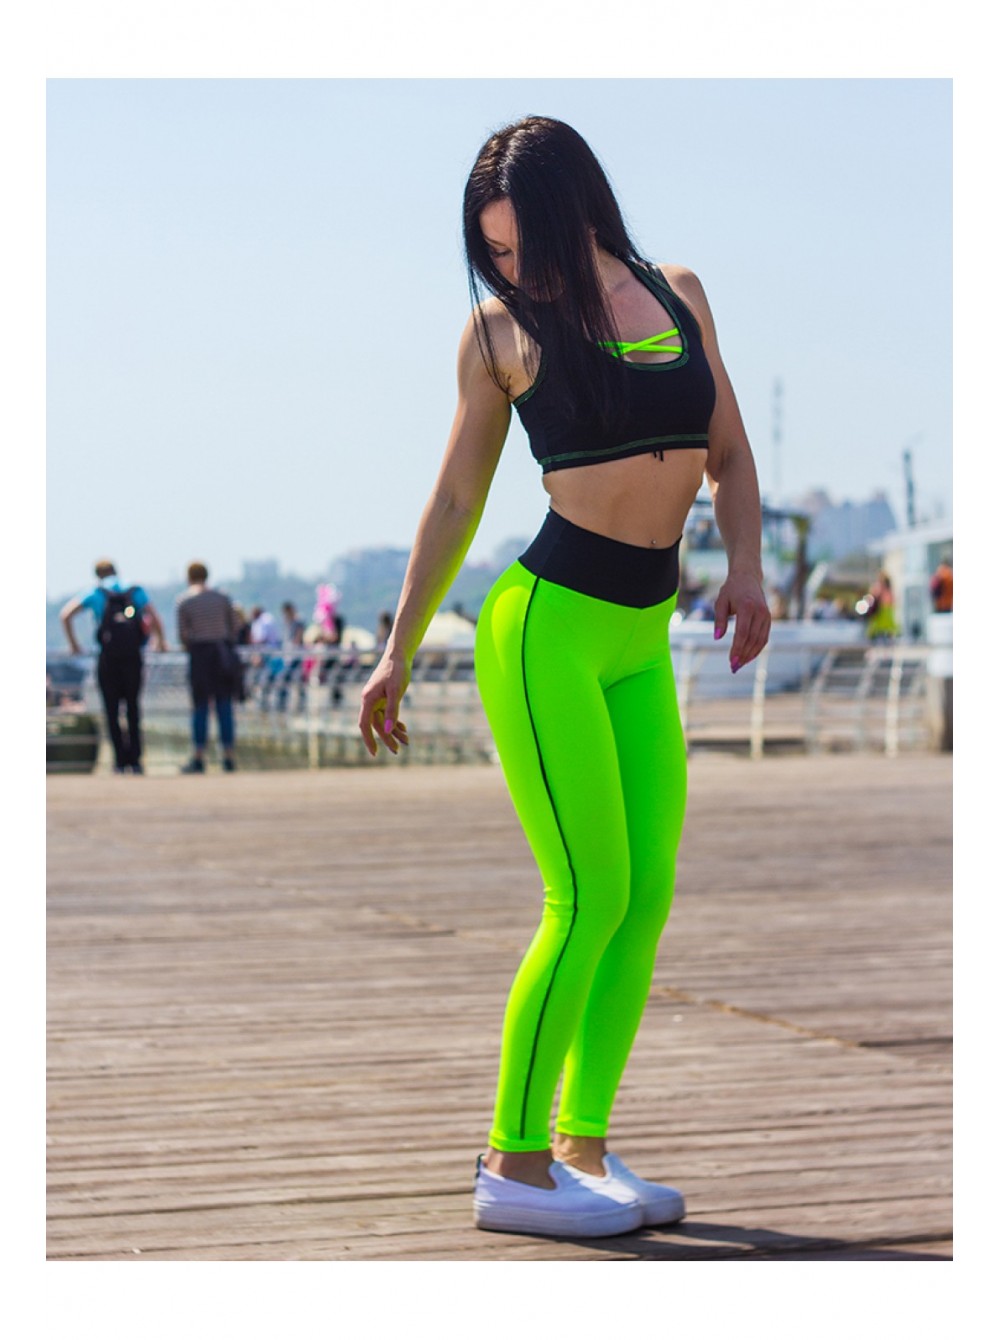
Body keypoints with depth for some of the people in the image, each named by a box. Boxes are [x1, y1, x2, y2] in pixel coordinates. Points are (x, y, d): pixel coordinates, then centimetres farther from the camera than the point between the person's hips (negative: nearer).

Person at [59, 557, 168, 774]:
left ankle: (121, 760, -1)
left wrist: (73, 644, 7)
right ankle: (135, 759, 7)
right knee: (133, 707, 13)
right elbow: (155, 618, -1)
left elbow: (65, 615, -3)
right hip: (133, 658, 2)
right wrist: (161, 641, 14)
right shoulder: (136, 592, 8)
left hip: (108, 658, -2)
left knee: (112, 709, 6)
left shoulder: (95, 595, 5)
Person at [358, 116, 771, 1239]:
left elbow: (728, 452, 16)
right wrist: (397, 655, 7)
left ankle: (583, 1145, 10)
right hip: (546, 627, -6)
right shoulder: (507, 331, -1)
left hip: (640, 642, 6)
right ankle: (512, 1164, -2)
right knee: (590, 896, -9)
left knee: (648, 894, 2)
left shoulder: (678, 295, 10)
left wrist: (746, 565, -2)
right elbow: (457, 498, 5)